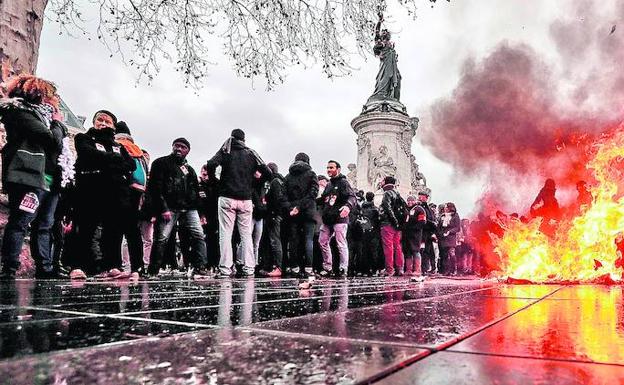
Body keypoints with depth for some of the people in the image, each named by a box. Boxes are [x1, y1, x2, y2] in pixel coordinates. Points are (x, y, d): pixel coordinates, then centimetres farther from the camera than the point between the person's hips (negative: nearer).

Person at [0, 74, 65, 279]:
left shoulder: (39, 113, 25)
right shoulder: (21, 111, -2)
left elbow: (57, 143, 23)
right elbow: (51, 139, -12)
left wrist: (58, 127, 7)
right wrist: (58, 124, 5)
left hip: (48, 179, 9)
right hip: (29, 177, -9)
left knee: (44, 225, 8)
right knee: (19, 222, -10)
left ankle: (45, 268, 11)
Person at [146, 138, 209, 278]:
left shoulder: (189, 169, 24)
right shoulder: (161, 163, 6)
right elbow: (155, 187, -4)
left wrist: (200, 211, 13)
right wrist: (163, 208, -14)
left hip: (189, 209, 5)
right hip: (169, 208, -5)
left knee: (199, 236, -7)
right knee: (161, 239, -8)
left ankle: (200, 269, -6)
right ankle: (152, 272, 3)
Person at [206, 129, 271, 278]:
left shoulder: (225, 151, 3)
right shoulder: (251, 153, 8)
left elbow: (210, 165, -13)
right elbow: (268, 173, 3)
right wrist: (255, 177, 19)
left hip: (227, 198, -2)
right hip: (246, 199, 2)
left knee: (225, 234, 0)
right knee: (246, 234, 8)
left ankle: (225, 269, -4)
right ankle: (249, 268, 5)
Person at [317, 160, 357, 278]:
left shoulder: (343, 182, -4)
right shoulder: (328, 185, 21)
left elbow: (352, 197, -18)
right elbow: (323, 200, 30)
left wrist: (348, 206, -37)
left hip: (339, 218, -8)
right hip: (327, 219, 8)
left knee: (341, 244, -7)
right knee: (322, 242, 10)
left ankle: (343, 269, -1)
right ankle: (327, 267, 20)